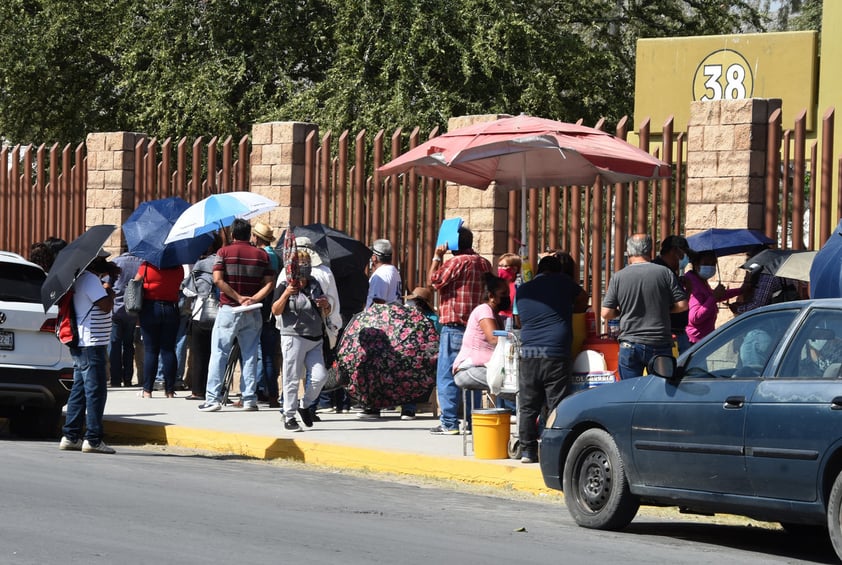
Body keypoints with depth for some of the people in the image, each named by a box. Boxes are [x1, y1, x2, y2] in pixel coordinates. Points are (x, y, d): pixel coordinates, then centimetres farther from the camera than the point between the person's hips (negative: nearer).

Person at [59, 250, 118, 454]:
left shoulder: (82, 278, 16)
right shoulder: (90, 279, -15)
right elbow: (106, 305, -20)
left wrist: (107, 275, 14)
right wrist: (109, 289, -3)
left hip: (82, 344, 11)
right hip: (91, 344, -11)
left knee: (79, 389, 12)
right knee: (96, 391, -8)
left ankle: (70, 436, 14)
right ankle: (93, 439, -8)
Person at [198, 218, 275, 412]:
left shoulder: (224, 252, -1)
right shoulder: (261, 255, 6)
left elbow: (218, 279, -12)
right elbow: (269, 283, -3)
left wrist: (238, 298, -11)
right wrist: (253, 299, -11)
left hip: (228, 309, -2)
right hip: (252, 313, 2)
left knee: (219, 354, 0)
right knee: (250, 356, 7)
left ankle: (213, 398, -5)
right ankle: (249, 399, 4)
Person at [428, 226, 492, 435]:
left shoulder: (457, 262, -13)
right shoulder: (484, 263, 12)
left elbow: (434, 280, -12)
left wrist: (437, 257, -3)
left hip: (455, 326, -7)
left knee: (447, 375, -4)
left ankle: (449, 423, -7)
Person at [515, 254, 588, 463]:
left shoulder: (522, 290, 15)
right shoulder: (563, 282, 5)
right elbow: (583, 299, 21)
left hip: (528, 353, 3)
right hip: (556, 354, -3)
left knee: (528, 407, 9)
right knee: (557, 406, -1)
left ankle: (527, 450, 9)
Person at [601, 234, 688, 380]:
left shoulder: (618, 277, -2)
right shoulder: (665, 273, -3)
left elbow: (606, 313, -2)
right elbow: (682, 304, -2)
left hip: (630, 346, 0)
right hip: (660, 345, 0)